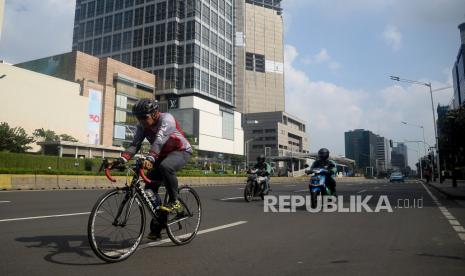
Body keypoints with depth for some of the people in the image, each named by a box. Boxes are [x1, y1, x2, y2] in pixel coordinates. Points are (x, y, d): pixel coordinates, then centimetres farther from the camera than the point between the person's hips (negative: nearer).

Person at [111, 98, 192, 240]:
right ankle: (156, 228, 9)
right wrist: (122, 159, -32)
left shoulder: (166, 119, -25)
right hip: (163, 154, 7)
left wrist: (150, 158, -55)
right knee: (150, 188, -4)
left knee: (165, 166, -39)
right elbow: (135, 145, -15)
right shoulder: (142, 126, -6)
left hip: (181, 151, -6)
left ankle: (174, 201, -20)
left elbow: (159, 140, -41)